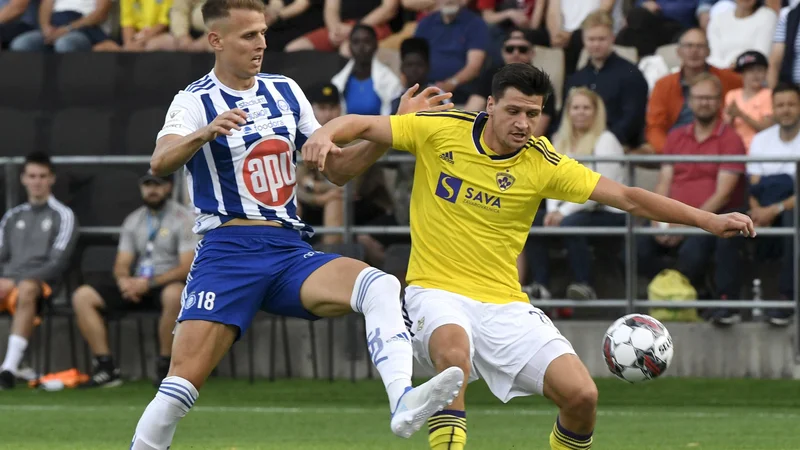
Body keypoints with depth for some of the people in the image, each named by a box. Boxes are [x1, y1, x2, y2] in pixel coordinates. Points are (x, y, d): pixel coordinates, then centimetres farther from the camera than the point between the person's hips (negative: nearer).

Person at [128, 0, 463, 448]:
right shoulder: (195, 101, -2)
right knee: (184, 382, -15)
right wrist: (205, 133, -43)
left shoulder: (285, 91, 14)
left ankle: (404, 403, -40)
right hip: (228, 253, -4)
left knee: (381, 288, -24)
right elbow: (160, 162, -22)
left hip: (290, 251, 4)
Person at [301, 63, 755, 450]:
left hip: (505, 305, 3)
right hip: (437, 291, -3)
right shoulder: (441, 129, -6)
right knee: (454, 348, -39)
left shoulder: (544, 164, -4)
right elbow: (359, 124, 2)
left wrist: (710, 220, -10)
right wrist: (324, 137, -21)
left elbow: (627, 197, -4)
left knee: (582, 395, -11)